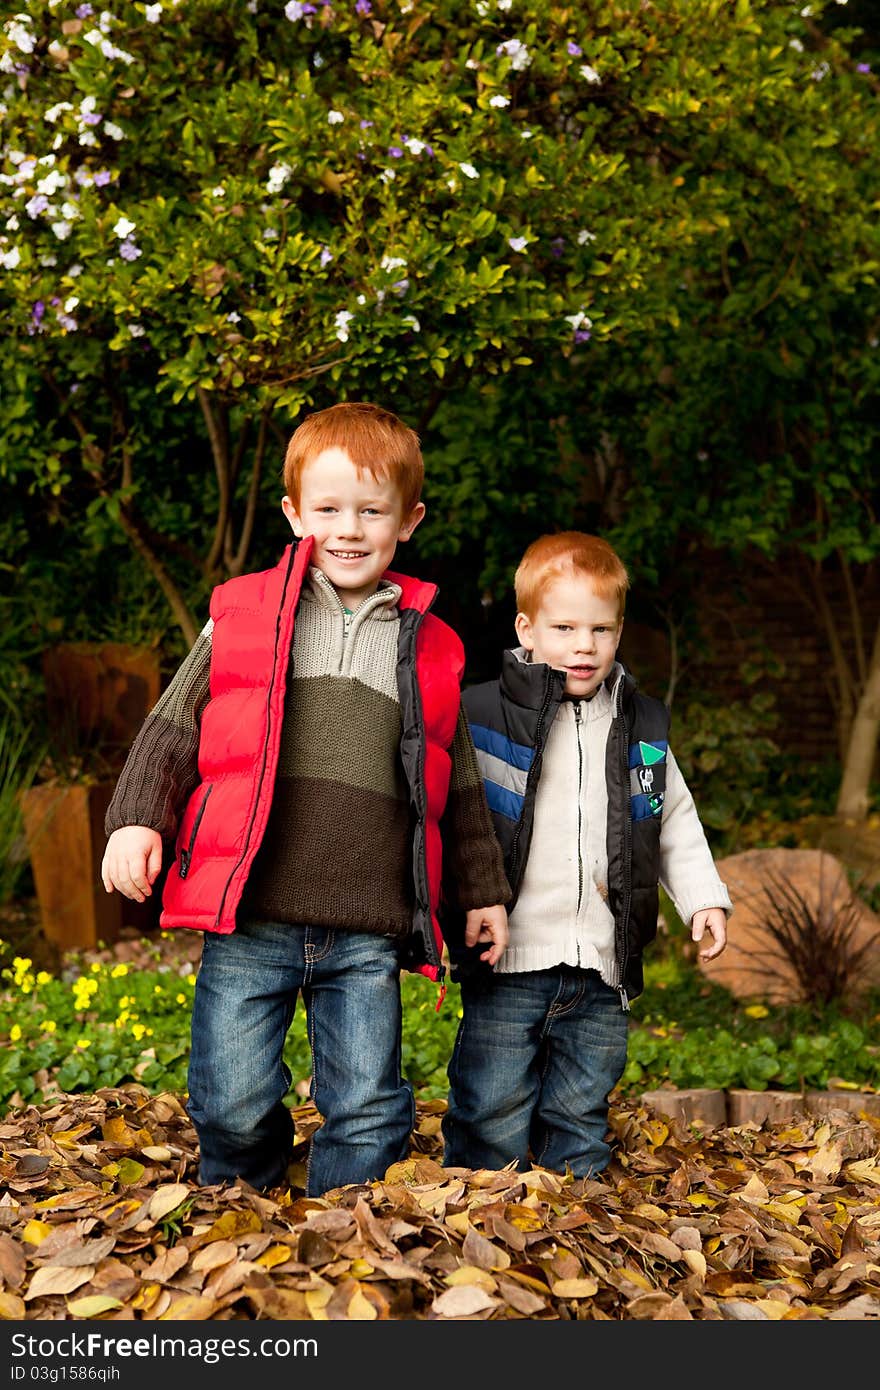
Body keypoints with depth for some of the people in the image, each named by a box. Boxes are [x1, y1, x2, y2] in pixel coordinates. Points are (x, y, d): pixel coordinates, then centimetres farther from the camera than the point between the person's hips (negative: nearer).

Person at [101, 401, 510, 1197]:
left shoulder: (429, 649, 13)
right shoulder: (243, 613, 8)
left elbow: (458, 787, 21)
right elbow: (174, 727, 8)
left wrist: (482, 891, 23)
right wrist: (138, 817, -5)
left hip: (369, 935, 1)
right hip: (249, 920, -1)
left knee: (367, 1113, -1)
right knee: (234, 1105, 0)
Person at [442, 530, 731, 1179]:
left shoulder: (642, 727, 9)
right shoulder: (482, 717, -5)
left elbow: (677, 821, 20)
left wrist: (705, 899, 10)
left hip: (602, 965, 4)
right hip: (509, 959, -3)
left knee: (580, 1118, 13)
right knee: (493, 1120, -1)